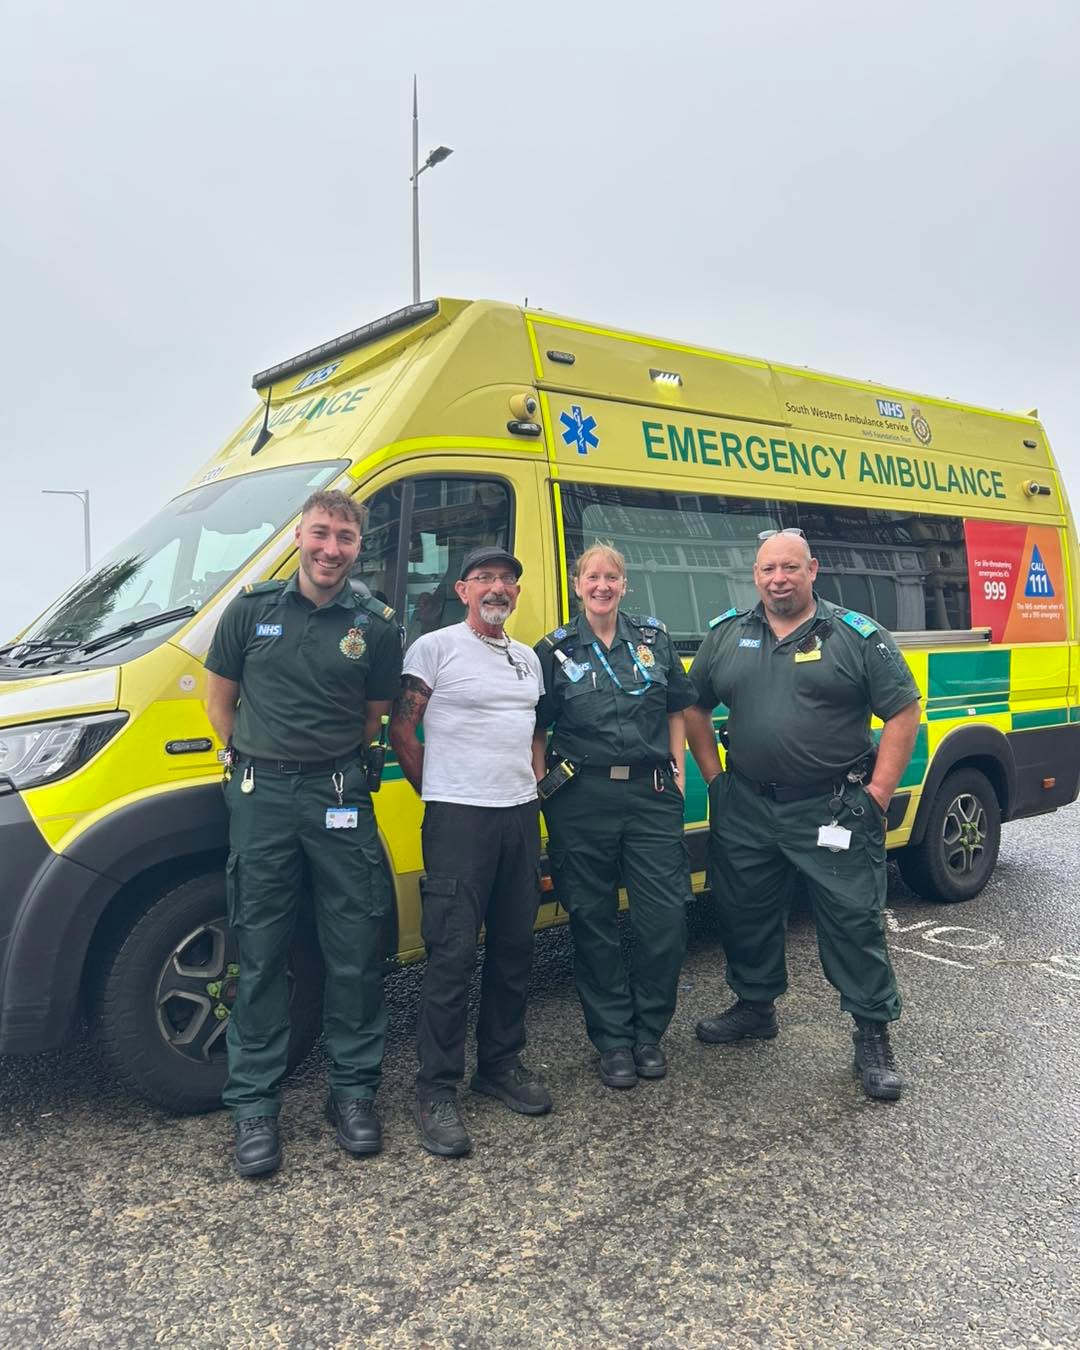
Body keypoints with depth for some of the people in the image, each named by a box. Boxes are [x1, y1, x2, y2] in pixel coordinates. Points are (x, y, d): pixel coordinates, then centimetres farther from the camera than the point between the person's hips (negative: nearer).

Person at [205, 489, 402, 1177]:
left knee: (357, 951, 5)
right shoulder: (253, 608, 4)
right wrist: (260, 760, 8)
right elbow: (221, 697, 11)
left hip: (340, 796, 0)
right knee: (262, 953, 6)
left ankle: (355, 1090, 22)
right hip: (261, 797, 0)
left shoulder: (377, 624, 2)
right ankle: (256, 1103, 19)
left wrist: (329, 761, 6)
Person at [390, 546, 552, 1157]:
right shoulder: (435, 647, -4)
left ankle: (502, 1064, 27)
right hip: (459, 817, -6)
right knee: (453, 954, -6)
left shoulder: (528, 659, 16)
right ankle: (438, 1090, 5)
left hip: (521, 814, 7)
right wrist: (440, 792, -1)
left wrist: (533, 787, 14)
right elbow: (402, 729, -4)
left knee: (515, 948, 12)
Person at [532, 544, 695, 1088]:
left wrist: (677, 774, 7)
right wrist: (541, 792, -3)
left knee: (666, 918, -1)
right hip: (582, 798, -1)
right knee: (593, 922, 5)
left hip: (651, 793, 2)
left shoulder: (653, 638, 10)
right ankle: (613, 1040, 20)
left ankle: (648, 1032, 19)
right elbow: (537, 732, 5)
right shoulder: (555, 650, 4)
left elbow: (675, 712, 16)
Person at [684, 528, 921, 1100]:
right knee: (746, 914, 16)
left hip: (833, 810, -4)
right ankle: (755, 1006, 38)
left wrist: (877, 794, -8)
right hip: (745, 809, 4)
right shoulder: (725, 635, 6)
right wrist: (713, 776, 7)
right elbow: (694, 707, 15)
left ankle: (874, 1035, 18)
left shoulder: (858, 636, -4)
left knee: (854, 921, 1)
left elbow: (903, 713, -4)